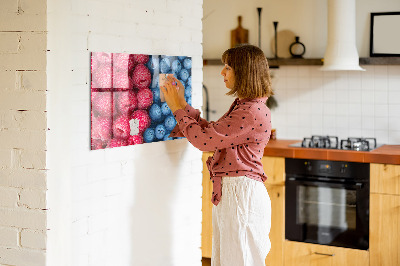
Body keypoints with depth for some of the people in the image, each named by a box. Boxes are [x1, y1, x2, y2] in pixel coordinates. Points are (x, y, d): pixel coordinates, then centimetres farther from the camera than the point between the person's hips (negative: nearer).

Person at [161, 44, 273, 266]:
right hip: (228, 192, 10)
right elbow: (210, 132, 16)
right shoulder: (242, 106, 14)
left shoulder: (253, 112, -20)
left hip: (241, 194, -10)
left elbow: (204, 139, -19)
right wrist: (182, 104, 13)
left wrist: (177, 108, -8)